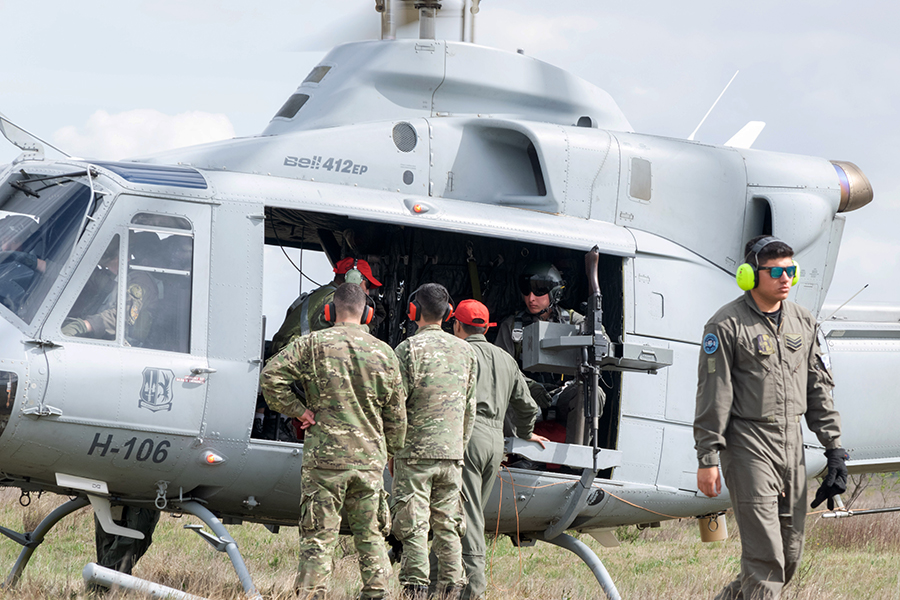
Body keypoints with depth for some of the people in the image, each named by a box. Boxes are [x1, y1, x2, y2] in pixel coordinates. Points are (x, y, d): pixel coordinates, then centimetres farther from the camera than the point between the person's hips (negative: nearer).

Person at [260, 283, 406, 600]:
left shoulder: (313, 344, -3)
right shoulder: (384, 353, 5)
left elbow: (271, 376, -12)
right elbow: (396, 415, 10)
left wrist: (299, 410, -2)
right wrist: (390, 451, 24)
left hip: (325, 455, -2)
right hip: (370, 460, 2)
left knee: (319, 538, 0)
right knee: (370, 536, 13)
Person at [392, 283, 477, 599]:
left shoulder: (409, 348, -7)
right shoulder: (465, 351, 9)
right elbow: (470, 409, 14)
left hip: (416, 451, -5)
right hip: (452, 453, 5)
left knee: (413, 526, -4)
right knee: (447, 525, 10)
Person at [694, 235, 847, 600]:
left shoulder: (803, 323, 12)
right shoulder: (727, 325, -7)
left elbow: (819, 388, 16)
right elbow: (713, 396, -9)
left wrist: (834, 448, 10)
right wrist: (707, 460, -12)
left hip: (792, 446, 7)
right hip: (748, 444, -7)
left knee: (790, 557, 8)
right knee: (765, 556, -12)